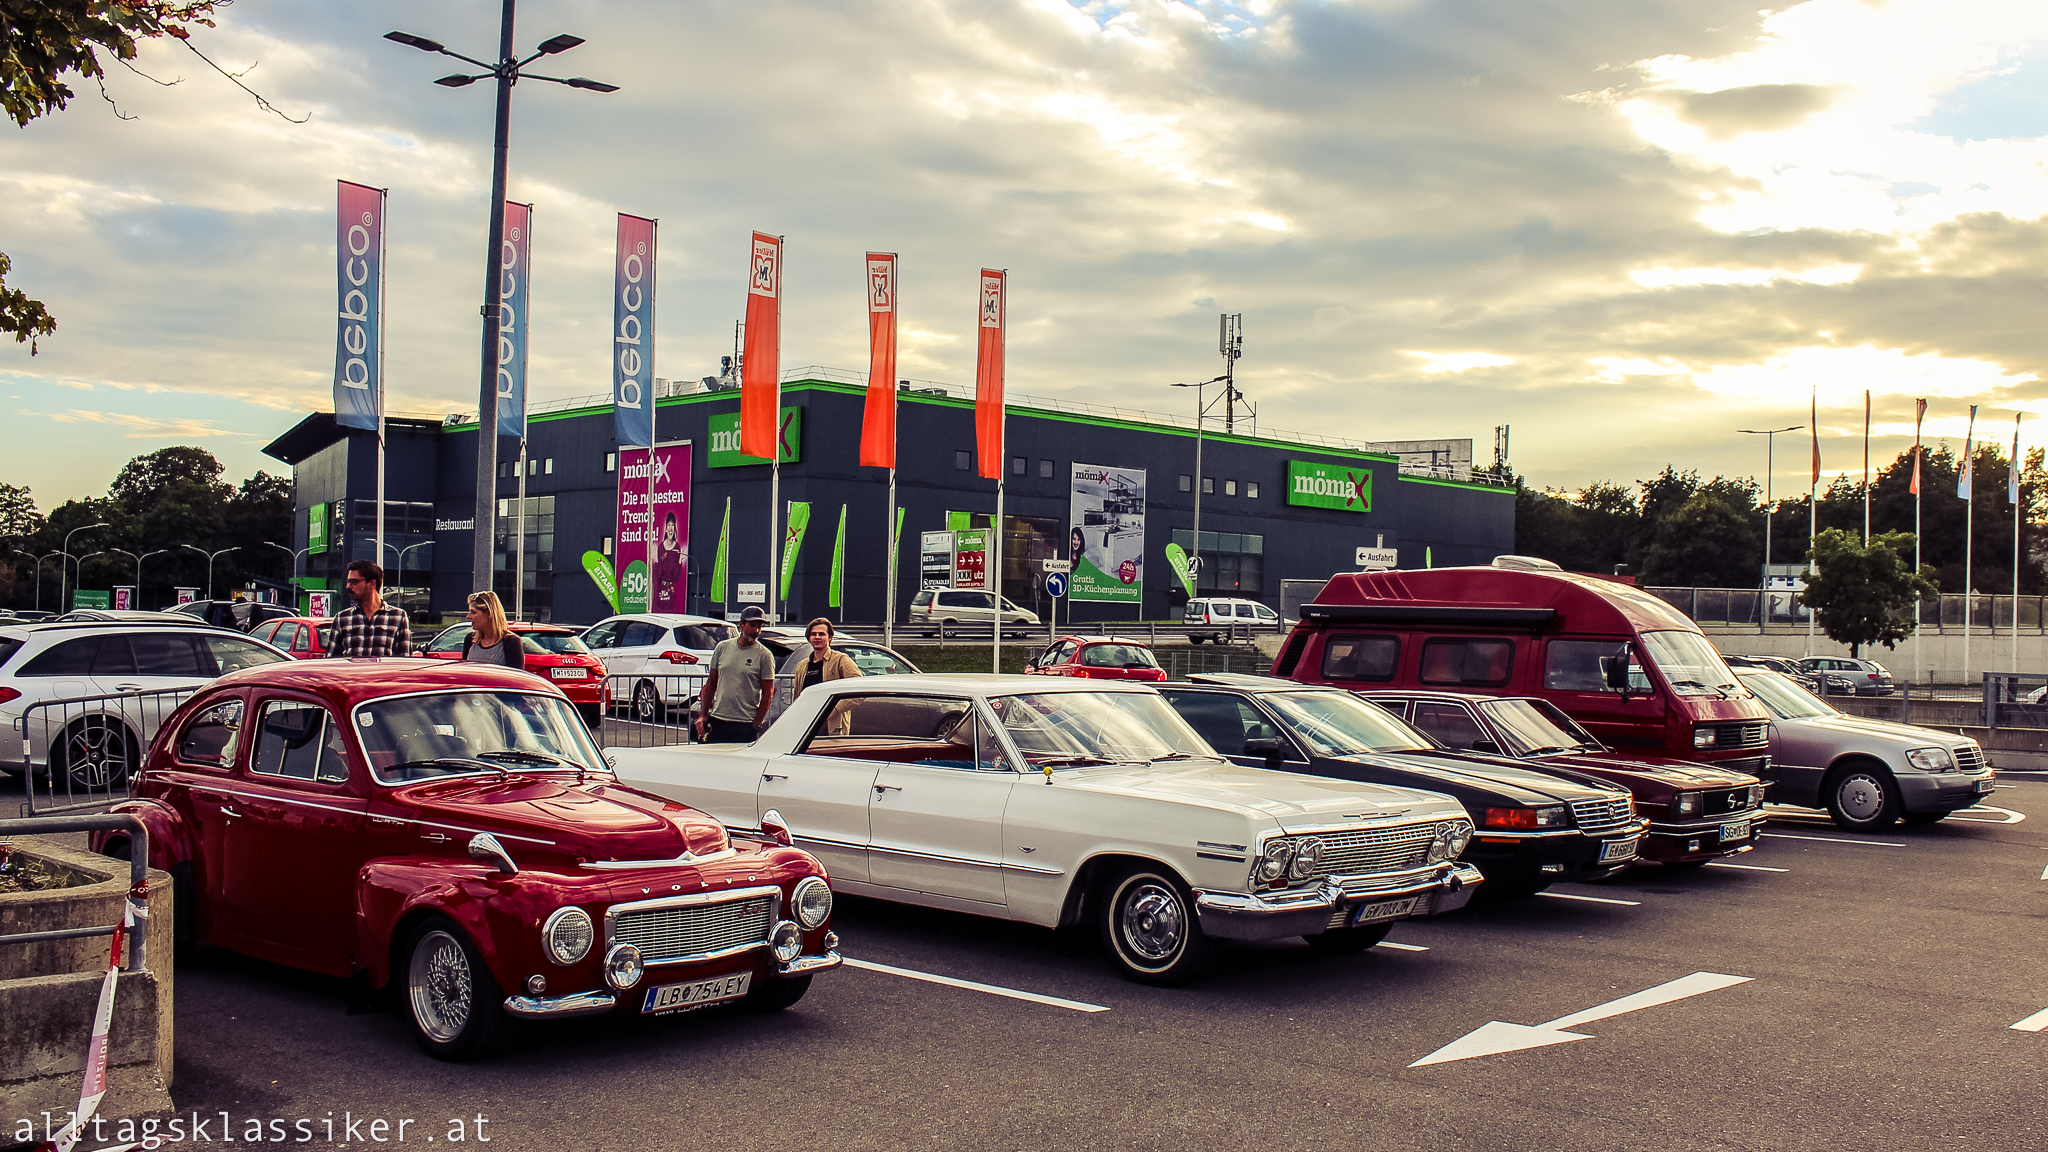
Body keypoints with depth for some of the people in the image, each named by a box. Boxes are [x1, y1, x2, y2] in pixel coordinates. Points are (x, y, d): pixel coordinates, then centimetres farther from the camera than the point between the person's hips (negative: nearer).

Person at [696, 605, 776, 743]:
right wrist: (703, 715, 8)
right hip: (718, 721, 3)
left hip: (746, 726, -3)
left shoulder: (764, 655, -2)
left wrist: (756, 725, -8)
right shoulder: (722, 647, 8)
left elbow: (768, 694, -3)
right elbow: (711, 683, 14)